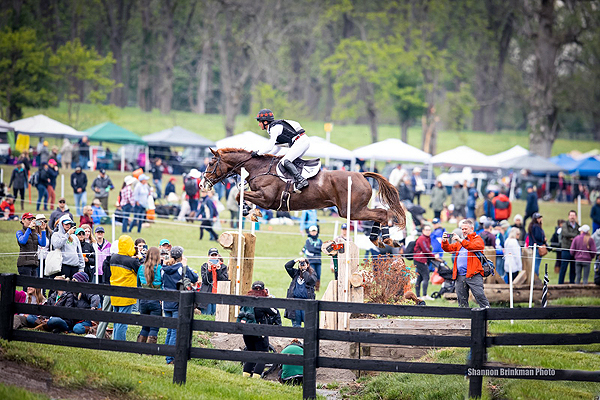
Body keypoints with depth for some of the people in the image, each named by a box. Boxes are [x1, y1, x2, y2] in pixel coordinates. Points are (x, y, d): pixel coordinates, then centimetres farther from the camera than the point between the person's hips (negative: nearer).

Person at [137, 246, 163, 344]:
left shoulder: (141, 268, 2)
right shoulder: (160, 269, -10)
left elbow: (138, 285, 12)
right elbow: (163, 287, -8)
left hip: (143, 301, 4)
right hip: (156, 302, -4)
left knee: (145, 327, 15)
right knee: (154, 328, 2)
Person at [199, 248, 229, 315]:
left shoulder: (223, 267, 10)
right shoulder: (204, 266, 9)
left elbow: (225, 280, -3)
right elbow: (205, 280, -3)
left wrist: (218, 269, -10)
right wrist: (209, 269, -13)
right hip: (207, 293, 0)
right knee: (206, 315, -3)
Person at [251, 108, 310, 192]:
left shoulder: (274, 128, -10)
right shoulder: (274, 128, 22)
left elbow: (269, 147, -14)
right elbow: (277, 148, 29)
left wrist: (258, 153, -3)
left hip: (300, 142, -11)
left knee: (285, 161, -19)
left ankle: (301, 180, -31)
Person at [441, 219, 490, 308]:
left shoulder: (477, 239, 4)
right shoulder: (459, 242, 24)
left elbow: (474, 246, -18)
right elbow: (448, 248, 17)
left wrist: (461, 240, -25)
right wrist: (445, 241, -4)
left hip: (473, 275, -6)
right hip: (460, 276, 6)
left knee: (479, 295, -14)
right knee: (461, 299, 7)